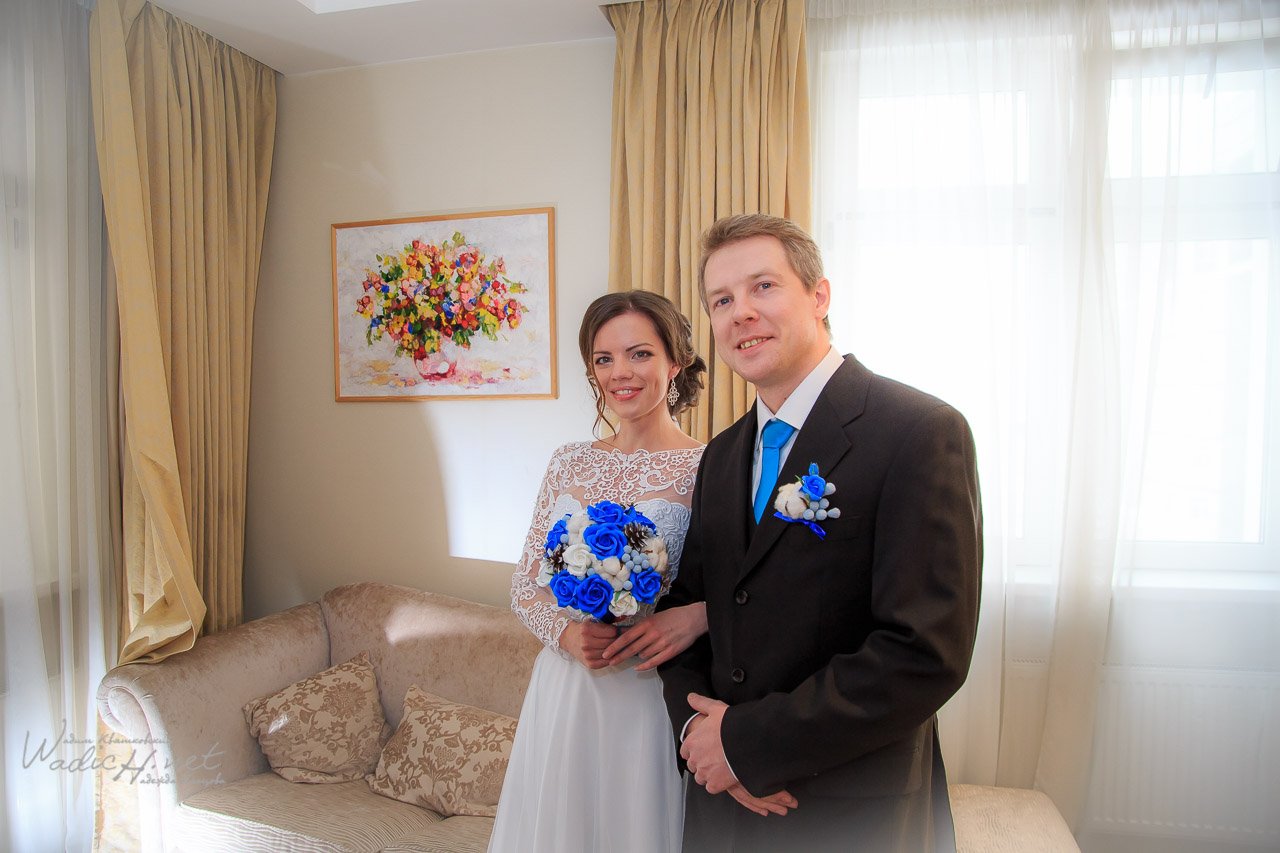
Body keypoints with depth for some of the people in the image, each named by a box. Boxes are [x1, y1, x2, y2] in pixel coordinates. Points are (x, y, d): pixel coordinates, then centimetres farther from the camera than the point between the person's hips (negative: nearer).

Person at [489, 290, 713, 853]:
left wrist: (698, 615, -24)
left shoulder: (709, 469, -9)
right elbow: (525, 584, 8)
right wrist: (566, 632, -10)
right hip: (565, 694, 4)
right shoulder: (570, 463, 4)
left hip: (654, 696, -4)